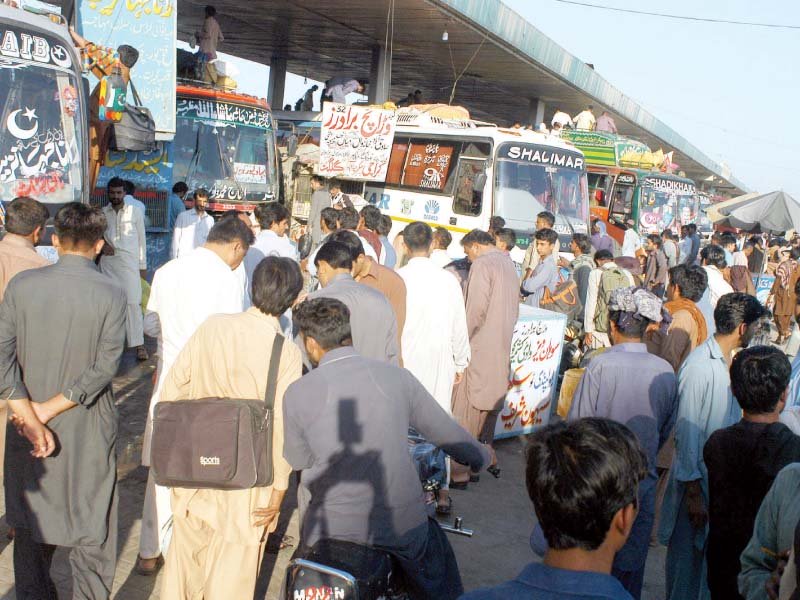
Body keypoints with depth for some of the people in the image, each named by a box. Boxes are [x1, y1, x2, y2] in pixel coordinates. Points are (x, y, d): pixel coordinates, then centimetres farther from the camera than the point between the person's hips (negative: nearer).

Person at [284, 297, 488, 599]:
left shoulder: (297, 393, -7)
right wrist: (481, 457, 27)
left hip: (331, 531, -1)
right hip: (402, 530, 2)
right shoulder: (396, 376, -2)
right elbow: (447, 433, 8)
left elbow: (299, 461, 5)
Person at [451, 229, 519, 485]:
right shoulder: (508, 264, 13)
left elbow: (476, 309, -17)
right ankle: (486, 460, 26)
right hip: (501, 350, 8)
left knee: (465, 411, -3)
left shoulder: (481, 264, -12)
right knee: (489, 406, 18)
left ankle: (459, 471, -1)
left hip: (479, 350, -8)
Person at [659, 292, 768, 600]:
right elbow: (686, 434, -20)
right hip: (699, 482, -8)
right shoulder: (700, 367, -21)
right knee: (687, 560, 6)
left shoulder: (731, 362, 7)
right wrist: (693, 493, -18)